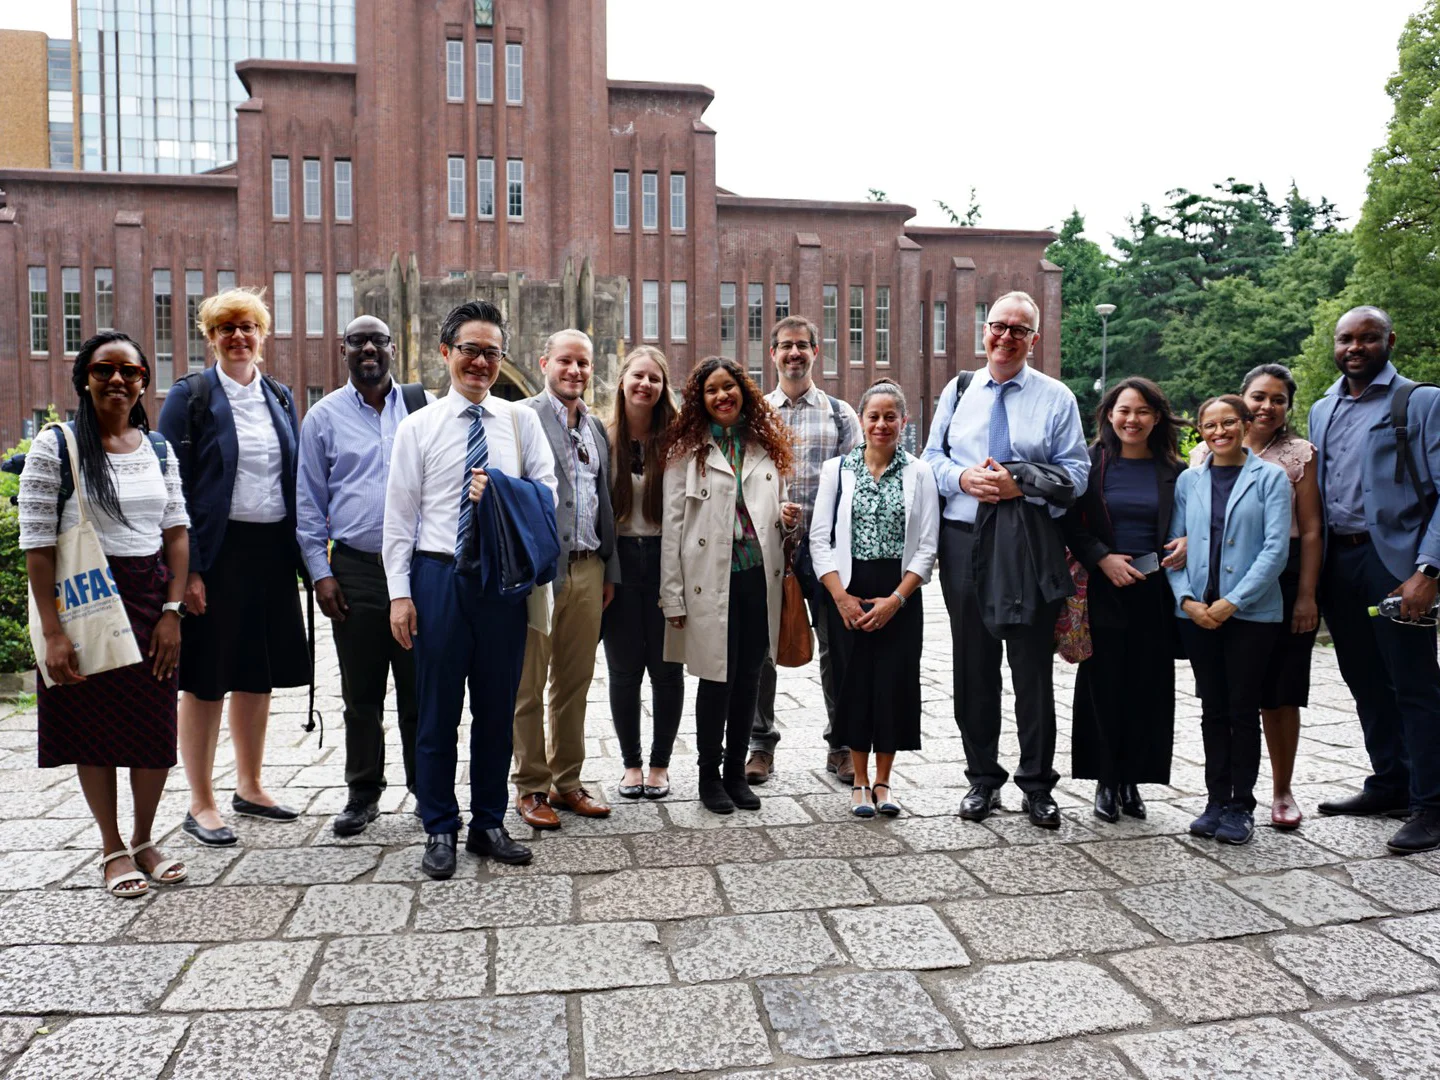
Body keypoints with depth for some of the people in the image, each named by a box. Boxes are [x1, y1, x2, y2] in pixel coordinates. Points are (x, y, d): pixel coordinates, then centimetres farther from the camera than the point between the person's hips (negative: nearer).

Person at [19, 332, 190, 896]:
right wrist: (52, 633, -13)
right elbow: (37, 545, -8)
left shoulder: (158, 448, 7)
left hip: (151, 602, 3)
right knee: (93, 728, 7)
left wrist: (173, 611, -3)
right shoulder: (54, 446, -5)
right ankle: (113, 848, 23)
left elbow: (177, 533, 6)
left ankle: (144, 839, 24)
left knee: (156, 728, 4)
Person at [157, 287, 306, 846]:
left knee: (257, 673, 14)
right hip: (216, 552, -5)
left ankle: (249, 787, 29)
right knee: (206, 678, 3)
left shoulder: (280, 397, 12)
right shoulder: (191, 396, -3)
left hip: (273, 551, 5)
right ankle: (201, 804, 15)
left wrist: (302, 552, 6)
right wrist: (186, 568, -15)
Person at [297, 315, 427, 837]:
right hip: (355, 569, 0)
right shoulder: (324, 416, 7)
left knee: (421, 687, 6)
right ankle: (363, 793, 21)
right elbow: (309, 502, 8)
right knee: (361, 692, 8)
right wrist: (320, 572, 1)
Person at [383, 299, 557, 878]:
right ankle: (440, 830, 21)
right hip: (438, 576, -2)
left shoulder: (521, 420, 6)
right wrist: (399, 593, -6)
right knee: (438, 710, 6)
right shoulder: (418, 427, 1)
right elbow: (398, 515, 0)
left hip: (504, 576, 2)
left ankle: (489, 823, 26)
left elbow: (549, 493, 5)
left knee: (498, 707, 11)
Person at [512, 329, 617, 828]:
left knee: (575, 682, 12)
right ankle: (530, 786, 15)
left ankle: (566, 781, 24)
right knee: (529, 685, 4)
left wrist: (609, 570, 17)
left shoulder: (596, 427, 16)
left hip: (587, 568, 6)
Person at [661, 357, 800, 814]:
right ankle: (709, 775, 17)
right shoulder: (687, 450, 0)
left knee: (748, 678, 9)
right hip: (711, 582, -4)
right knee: (716, 678, 0)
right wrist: (673, 597, -8)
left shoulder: (765, 445, 12)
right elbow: (672, 525, -3)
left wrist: (788, 518, -4)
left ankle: (736, 771, 24)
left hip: (759, 577, 4)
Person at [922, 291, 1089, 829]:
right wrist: (962, 477, -9)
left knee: (1034, 668, 4)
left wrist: (1021, 485, -15)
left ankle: (1037, 785, 18)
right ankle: (982, 779, 22)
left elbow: (1076, 471, 0)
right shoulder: (958, 391, 12)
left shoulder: (1056, 398, 5)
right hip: (964, 543, 2)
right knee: (974, 667, 8)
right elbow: (932, 457, 12)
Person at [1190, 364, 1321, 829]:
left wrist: (1307, 595, -5)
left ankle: (1282, 790, 21)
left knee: (1279, 693, 5)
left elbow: (1311, 529, 1)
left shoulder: (1300, 454, 4)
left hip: (1284, 582, -1)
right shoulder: (1206, 454, 6)